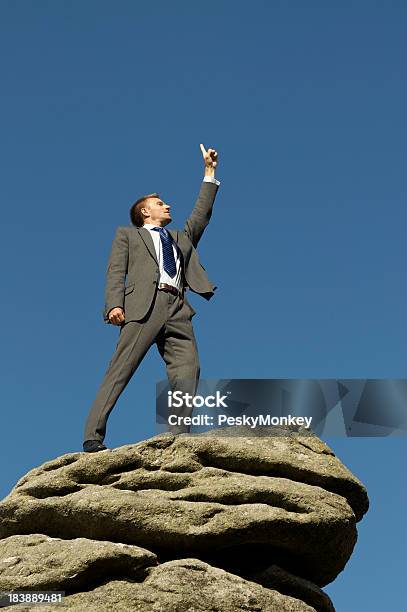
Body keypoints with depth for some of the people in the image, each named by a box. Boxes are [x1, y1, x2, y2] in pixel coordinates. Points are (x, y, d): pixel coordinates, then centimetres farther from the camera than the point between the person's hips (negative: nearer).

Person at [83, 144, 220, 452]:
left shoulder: (181, 238, 38)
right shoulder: (128, 234, 24)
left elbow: (201, 214, 30)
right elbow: (116, 271, 10)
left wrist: (210, 173, 29)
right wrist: (115, 304, -9)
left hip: (178, 310, 5)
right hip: (144, 305, -4)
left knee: (188, 369, -16)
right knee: (120, 369, -15)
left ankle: (179, 437, -23)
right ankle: (93, 437, -19)